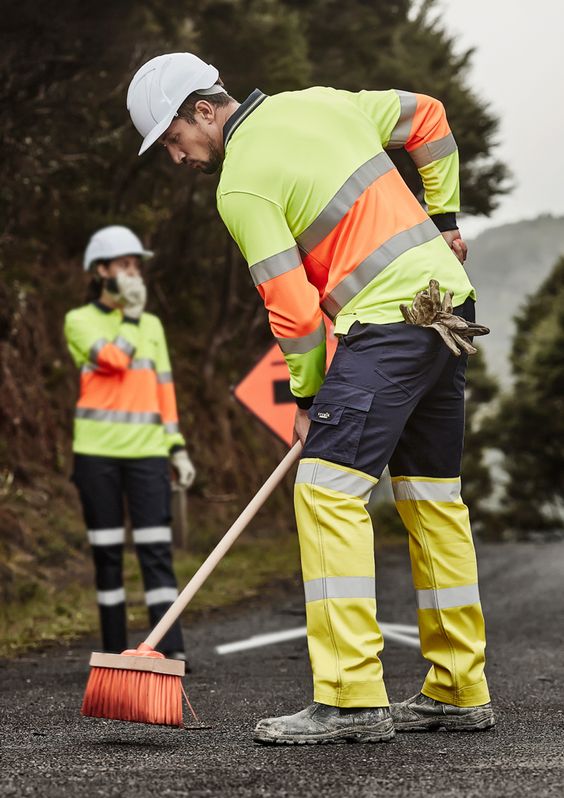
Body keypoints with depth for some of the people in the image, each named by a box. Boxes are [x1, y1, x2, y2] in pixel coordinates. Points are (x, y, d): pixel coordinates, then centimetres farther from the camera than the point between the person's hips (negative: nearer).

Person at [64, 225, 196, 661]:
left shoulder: (151, 325, 16)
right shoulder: (80, 321, 3)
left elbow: (164, 390, 15)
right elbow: (113, 359, -15)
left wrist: (178, 447, 8)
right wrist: (130, 316, -4)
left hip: (147, 449, 2)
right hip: (97, 449, -2)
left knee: (157, 549, -7)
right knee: (107, 552, 2)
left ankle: (171, 650, -11)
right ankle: (115, 652, 10)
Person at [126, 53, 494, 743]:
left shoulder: (241, 187, -9)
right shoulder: (320, 102, 14)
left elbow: (292, 305, -10)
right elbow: (427, 118, 24)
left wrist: (307, 394, 3)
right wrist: (443, 218, 27)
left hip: (389, 318, -9)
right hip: (449, 297, 9)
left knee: (328, 489, -12)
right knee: (432, 497, 12)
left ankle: (351, 698, -18)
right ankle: (460, 691, 17)